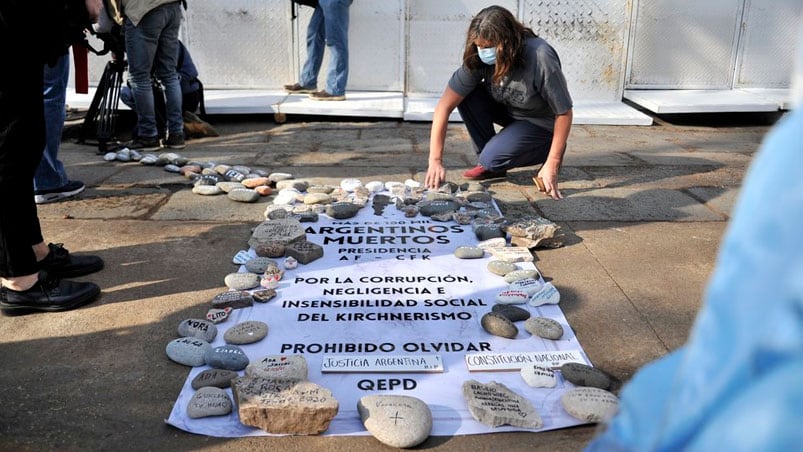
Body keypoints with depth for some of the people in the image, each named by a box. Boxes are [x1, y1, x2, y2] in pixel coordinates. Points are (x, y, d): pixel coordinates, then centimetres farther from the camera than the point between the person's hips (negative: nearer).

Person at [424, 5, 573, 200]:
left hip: (541, 122, -5)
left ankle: (548, 150, 1)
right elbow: (445, 105, -23)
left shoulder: (540, 58, -33)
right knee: (467, 97, -21)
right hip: (507, 110, 5)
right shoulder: (477, 59, -21)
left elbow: (564, 113, -24)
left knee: (493, 158, -26)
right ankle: (491, 164, -4)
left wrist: (552, 165, -23)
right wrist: (435, 161, -28)